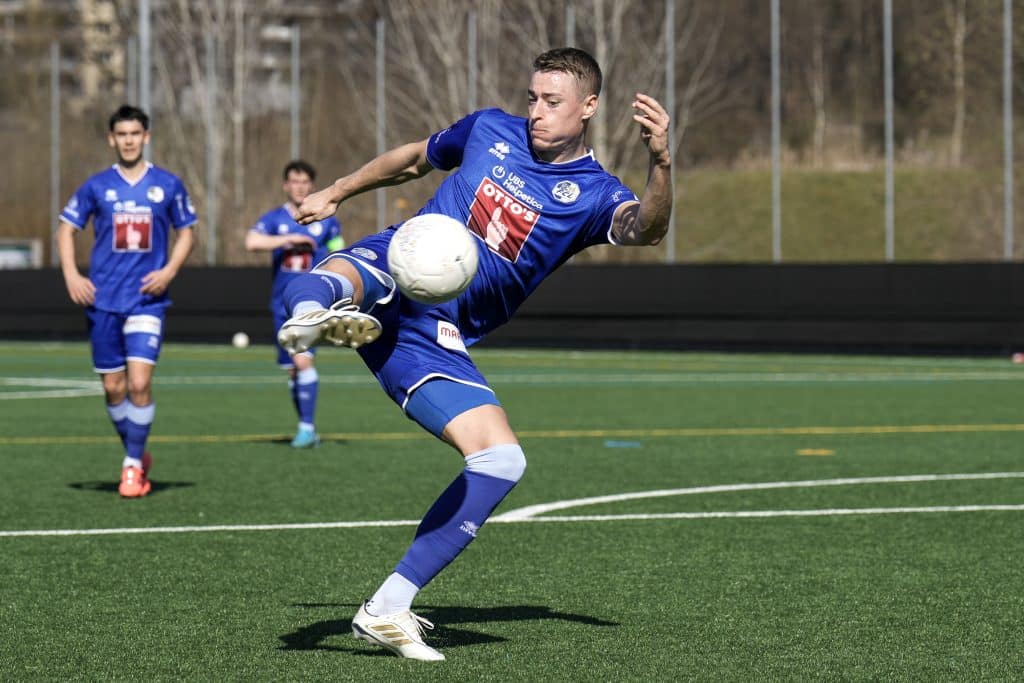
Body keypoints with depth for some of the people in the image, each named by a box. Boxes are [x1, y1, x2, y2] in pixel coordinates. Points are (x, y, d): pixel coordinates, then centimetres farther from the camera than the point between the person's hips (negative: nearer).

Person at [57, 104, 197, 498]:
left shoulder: (168, 185, 4)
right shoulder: (97, 186, 4)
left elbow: (186, 232, 12)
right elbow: (66, 228, 11)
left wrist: (170, 270, -4)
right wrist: (71, 275, -2)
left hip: (148, 299, -2)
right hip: (103, 300, 2)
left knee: (139, 382, -14)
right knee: (113, 388, 5)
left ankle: (133, 465, -2)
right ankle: (137, 455, 25)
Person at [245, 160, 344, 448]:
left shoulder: (326, 221, 4)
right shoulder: (274, 218, 3)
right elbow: (252, 242, -16)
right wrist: (291, 239, -18)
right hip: (283, 304, 3)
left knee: (302, 359, -21)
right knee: (292, 370, 8)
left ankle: (307, 427, -18)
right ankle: (307, 430, 22)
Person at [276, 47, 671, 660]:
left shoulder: (593, 194, 1)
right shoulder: (492, 130, 9)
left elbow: (646, 228, -23)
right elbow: (414, 158, 29)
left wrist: (661, 163, -43)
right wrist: (338, 192, 37)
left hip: (437, 342, 0)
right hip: (392, 266, 0)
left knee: (503, 460, -16)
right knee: (320, 287, -36)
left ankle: (387, 609, -10)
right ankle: (315, 314, -77)